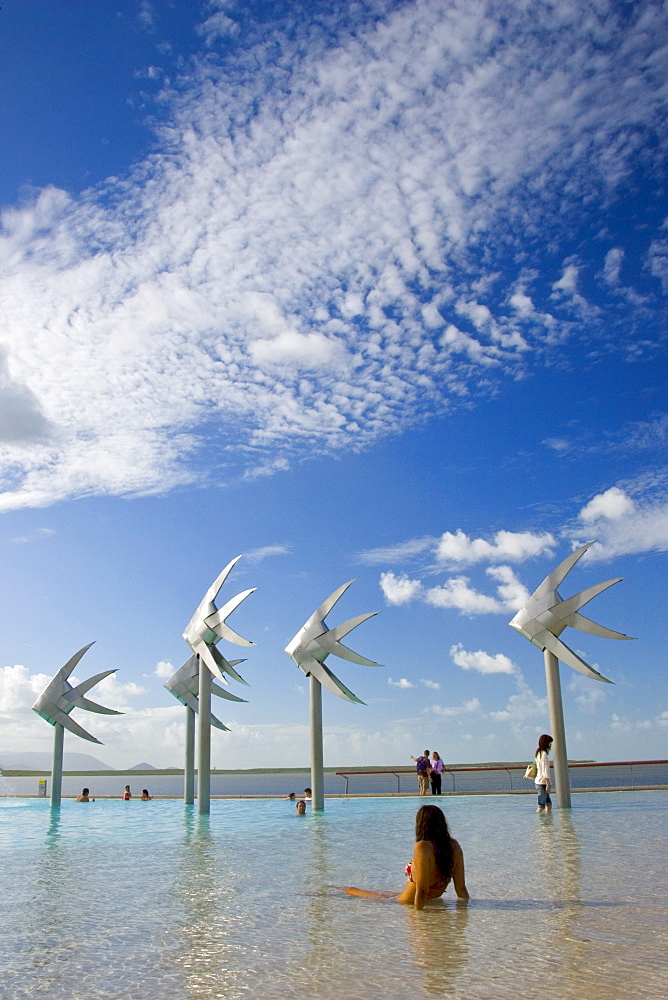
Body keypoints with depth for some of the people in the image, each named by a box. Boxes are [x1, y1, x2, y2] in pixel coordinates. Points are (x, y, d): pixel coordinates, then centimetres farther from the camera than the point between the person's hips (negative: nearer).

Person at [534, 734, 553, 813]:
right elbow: (545, 771, -19)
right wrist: (548, 784, -17)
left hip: (538, 782, 9)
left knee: (549, 804, 10)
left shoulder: (539, 753, 14)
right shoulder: (544, 754, -16)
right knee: (541, 806, -6)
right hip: (542, 783, -9)